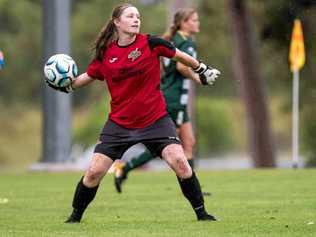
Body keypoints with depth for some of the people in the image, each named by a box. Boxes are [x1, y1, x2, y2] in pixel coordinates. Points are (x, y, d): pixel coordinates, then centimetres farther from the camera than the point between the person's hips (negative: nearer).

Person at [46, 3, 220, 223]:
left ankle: (201, 213, -2)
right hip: (119, 123, 2)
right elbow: (88, 76, 14)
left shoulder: (150, 43, -8)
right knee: (94, 172, -4)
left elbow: (179, 55, 8)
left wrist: (202, 69, 18)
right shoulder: (105, 53, -2)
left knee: (178, 160, -18)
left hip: (155, 119, -2)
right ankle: (75, 216, 18)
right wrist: (66, 85, -2)